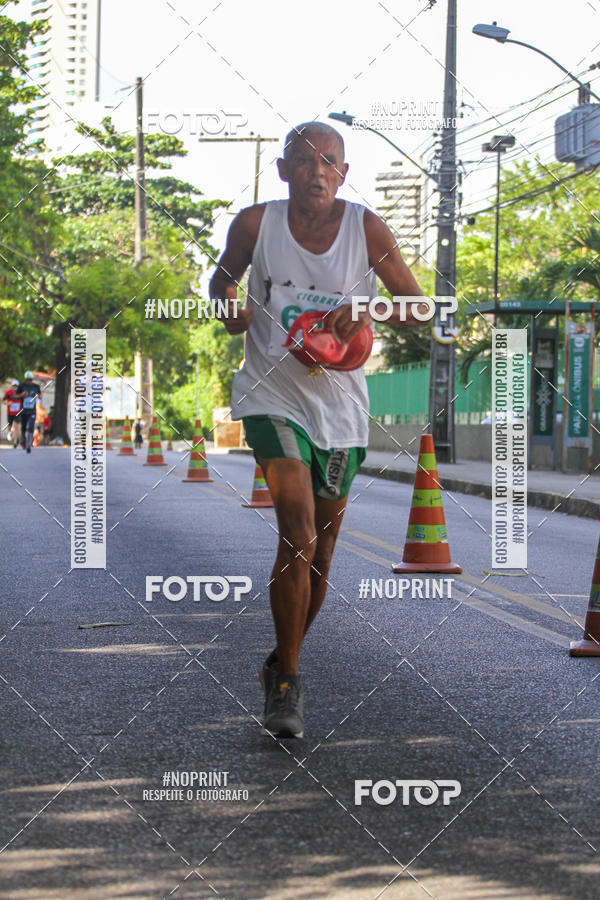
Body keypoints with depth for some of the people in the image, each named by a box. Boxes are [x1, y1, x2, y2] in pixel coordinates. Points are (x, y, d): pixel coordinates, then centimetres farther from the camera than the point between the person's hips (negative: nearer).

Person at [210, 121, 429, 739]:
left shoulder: (367, 230, -4)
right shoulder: (256, 223, -4)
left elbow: (417, 305, 3)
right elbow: (222, 279, 14)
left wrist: (368, 314, -17)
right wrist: (230, 306, -9)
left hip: (341, 405, 2)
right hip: (272, 395, -2)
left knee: (319, 554, 11)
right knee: (299, 533, -20)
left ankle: (282, 663, 35)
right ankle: (286, 683, -8)